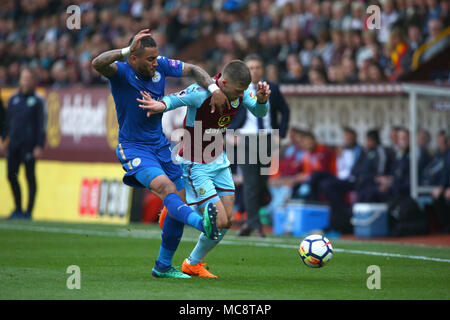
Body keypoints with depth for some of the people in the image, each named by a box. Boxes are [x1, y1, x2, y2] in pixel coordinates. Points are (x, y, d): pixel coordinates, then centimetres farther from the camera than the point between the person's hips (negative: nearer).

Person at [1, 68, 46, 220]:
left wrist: (39, 146, -11)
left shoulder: (37, 101, -2)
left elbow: (42, 125, -5)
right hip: (13, 144, 6)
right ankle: (18, 209, 18)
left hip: (29, 145, -6)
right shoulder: (13, 99, 13)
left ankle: (28, 212, 1)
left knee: (30, 176, -2)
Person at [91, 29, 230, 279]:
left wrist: (214, 89, -8)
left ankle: (163, 266, 17)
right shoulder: (121, 72, -17)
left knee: (179, 202, 5)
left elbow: (192, 70, 7)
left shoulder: (160, 66, -2)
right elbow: (97, 63, -37)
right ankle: (201, 223, -54)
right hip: (134, 148, -7)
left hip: (160, 145, 7)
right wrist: (127, 51, -42)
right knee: (166, 188, -30)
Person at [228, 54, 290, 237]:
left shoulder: (272, 89, 7)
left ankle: (249, 222, 19)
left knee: (262, 183, 2)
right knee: (251, 183, -9)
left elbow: (284, 111, 16)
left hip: (268, 140, 3)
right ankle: (255, 225, -3)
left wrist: (281, 134, 5)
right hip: (245, 140, -3)